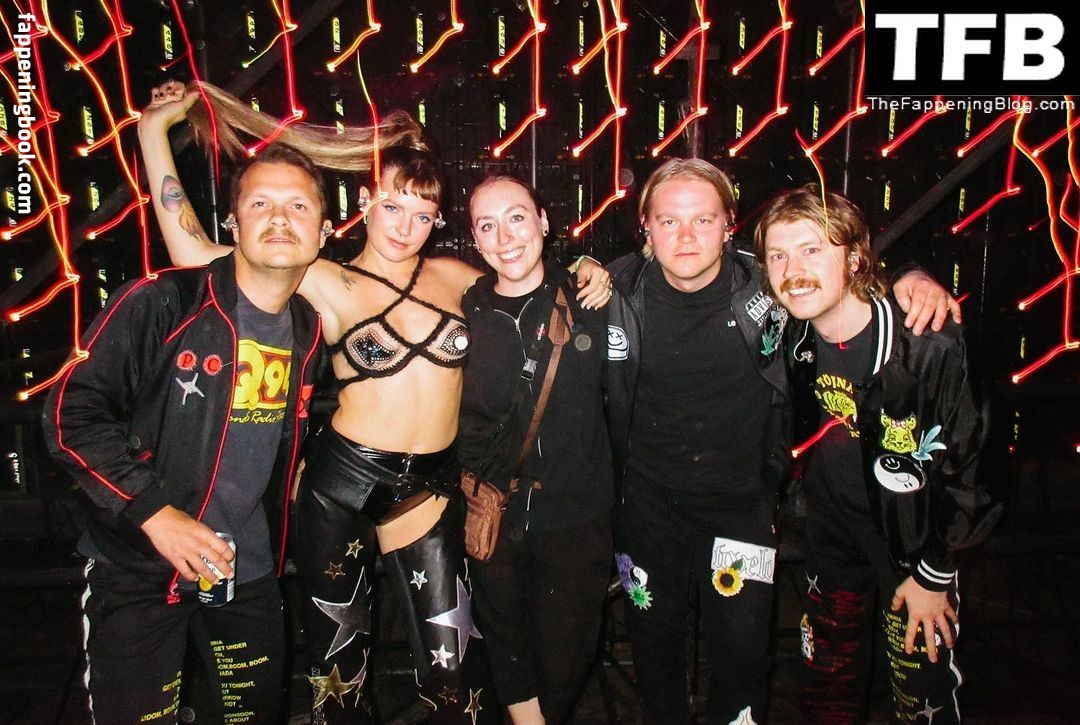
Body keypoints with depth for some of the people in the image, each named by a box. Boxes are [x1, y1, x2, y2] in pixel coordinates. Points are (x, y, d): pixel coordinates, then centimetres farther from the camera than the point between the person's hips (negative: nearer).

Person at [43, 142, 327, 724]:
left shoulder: (309, 332, 2)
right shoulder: (160, 304, -15)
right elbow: (71, 415, -15)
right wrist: (153, 512, -21)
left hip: (249, 574, 5)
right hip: (138, 572, -4)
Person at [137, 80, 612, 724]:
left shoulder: (454, 275, 5)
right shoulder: (329, 284, -5)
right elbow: (194, 251, -11)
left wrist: (586, 283, 2)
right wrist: (154, 131, -9)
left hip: (431, 487, 2)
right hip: (343, 482, -1)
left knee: (454, 671, 4)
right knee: (338, 656, 17)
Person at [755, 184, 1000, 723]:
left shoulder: (927, 344, -26)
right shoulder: (792, 333, -12)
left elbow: (962, 462, -17)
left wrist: (934, 574, -10)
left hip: (915, 538, -4)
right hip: (835, 533, 4)